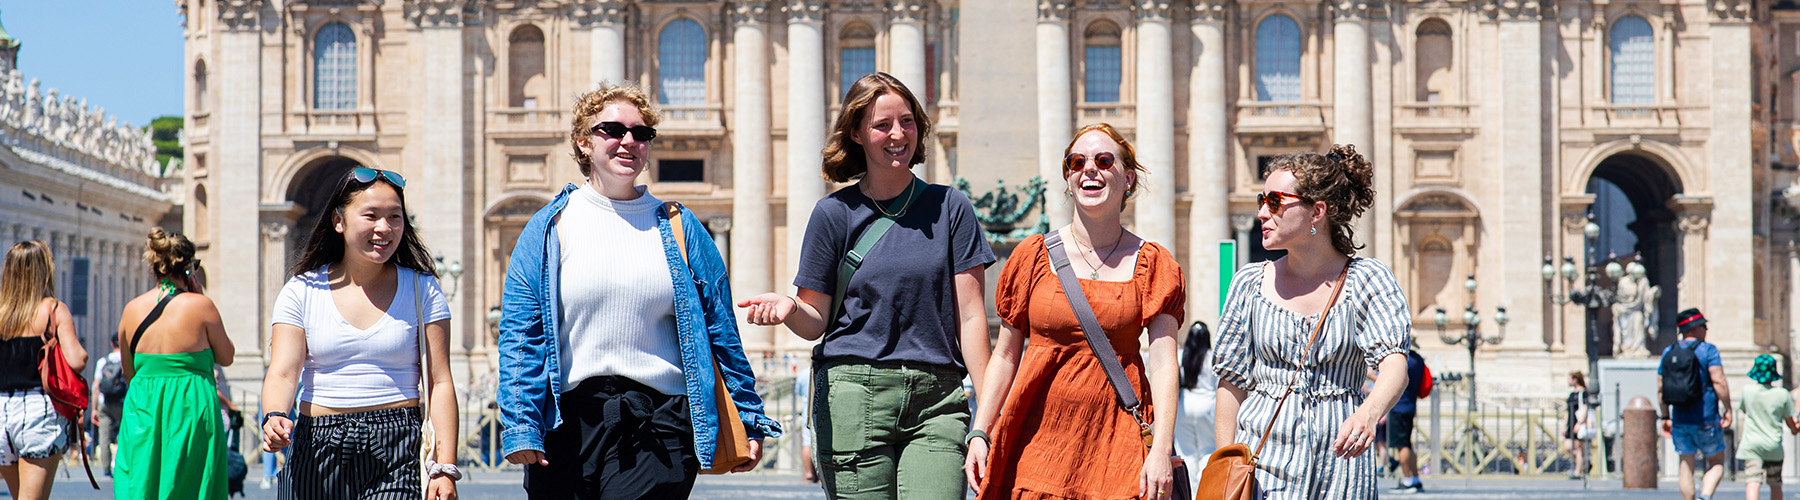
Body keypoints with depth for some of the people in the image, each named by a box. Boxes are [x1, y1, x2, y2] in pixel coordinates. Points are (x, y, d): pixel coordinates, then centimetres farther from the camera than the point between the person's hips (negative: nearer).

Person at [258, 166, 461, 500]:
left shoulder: (421, 290, 4)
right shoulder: (302, 291, 5)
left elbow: (440, 383, 1)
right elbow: (282, 373, -3)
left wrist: (445, 467, -8)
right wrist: (274, 417, -26)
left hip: (399, 451, -1)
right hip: (319, 450, 1)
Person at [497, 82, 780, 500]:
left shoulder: (679, 229, 11)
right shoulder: (549, 228, 7)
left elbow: (721, 332, 12)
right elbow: (520, 335, 3)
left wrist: (749, 419, 11)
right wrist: (520, 427, -6)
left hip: (660, 420, 0)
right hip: (570, 420, 0)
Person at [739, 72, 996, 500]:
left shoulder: (949, 207, 9)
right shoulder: (835, 213, 7)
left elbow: (970, 315, 5)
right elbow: (817, 321, 9)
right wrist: (789, 308, -16)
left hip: (937, 400, 0)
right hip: (854, 397, 0)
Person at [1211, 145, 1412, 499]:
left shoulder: (1367, 280, -3)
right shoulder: (1251, 284, 5)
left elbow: (1395, 363, -16)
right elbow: (1232, 382, 9)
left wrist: (1369, 414, -36)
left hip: (1340, 460, -1)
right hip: (1262, 457, 1)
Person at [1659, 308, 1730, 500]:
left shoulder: (1668, 352, 7)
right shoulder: (1708, 350, -7)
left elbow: (1660, 389, 8)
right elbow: (1718, 381, -17)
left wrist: (1665, 417, 15)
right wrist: (1728, 409, -11)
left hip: (1680, 420, 4)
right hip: (1706, 419, -4)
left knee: (1686, 467, 11)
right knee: (1717, 463, 10)